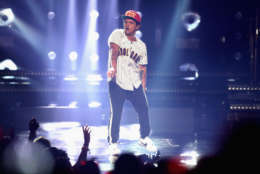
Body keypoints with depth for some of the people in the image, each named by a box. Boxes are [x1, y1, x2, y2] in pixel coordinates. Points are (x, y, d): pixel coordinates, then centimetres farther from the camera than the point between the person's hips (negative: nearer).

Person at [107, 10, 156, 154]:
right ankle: (113, 142, 11)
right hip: (117, 83, -3)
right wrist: (113, 67, -33)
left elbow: (143, 69, 12)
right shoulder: (117, 35, 0)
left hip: (135, 84, 4)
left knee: (144, 109, 2)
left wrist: (143, 89, 4)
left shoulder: (141, 46, 9)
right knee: (116, 114, -5)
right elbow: (114, 52, -16)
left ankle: (145, 138, 23)